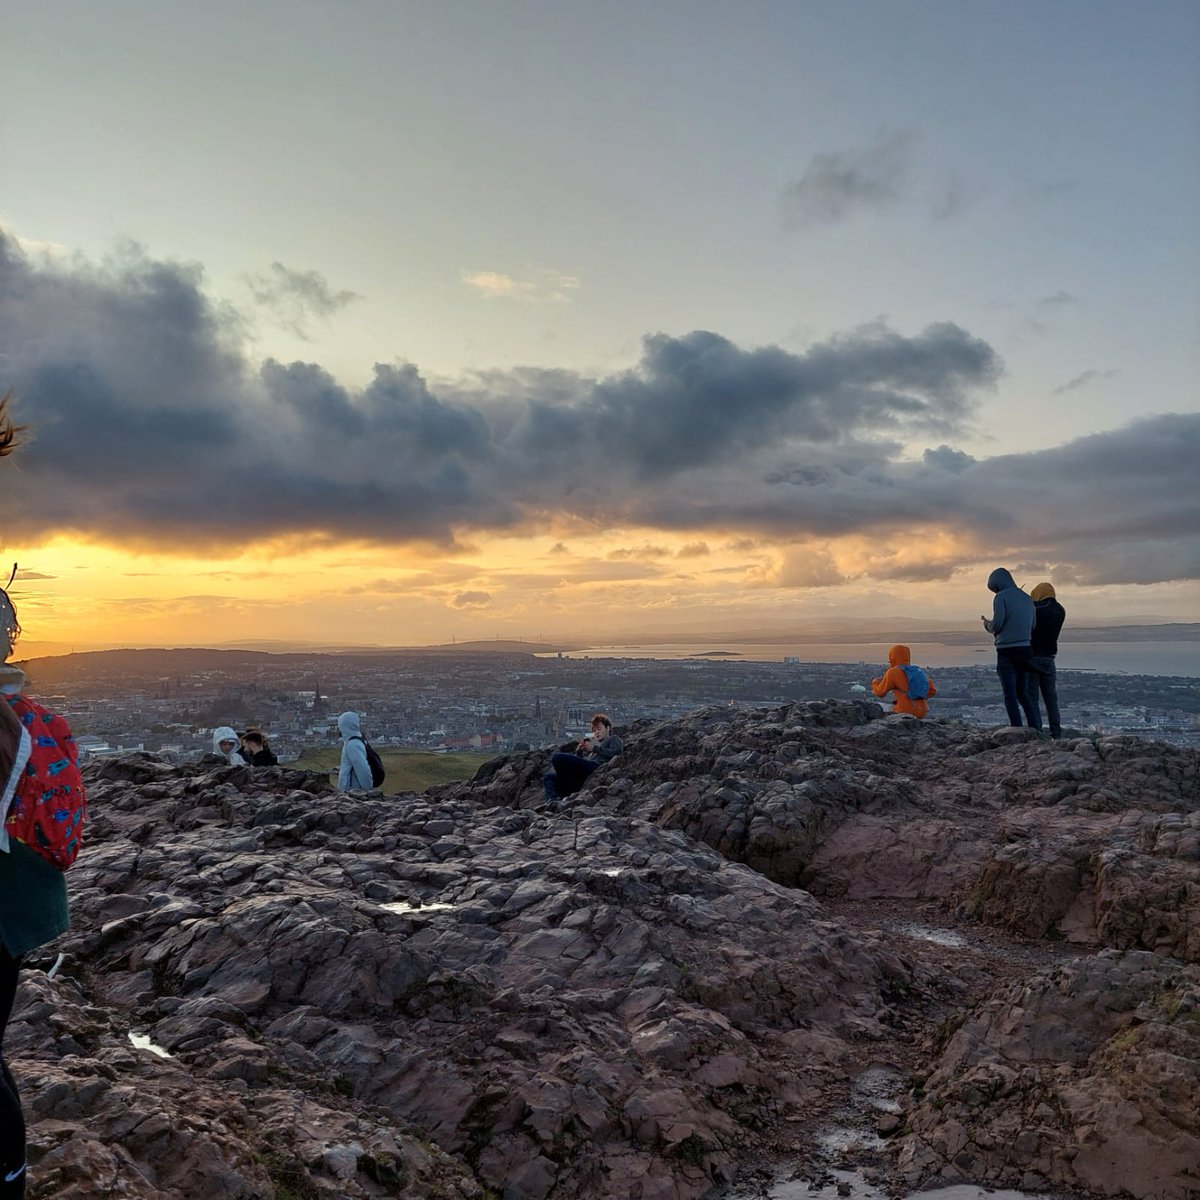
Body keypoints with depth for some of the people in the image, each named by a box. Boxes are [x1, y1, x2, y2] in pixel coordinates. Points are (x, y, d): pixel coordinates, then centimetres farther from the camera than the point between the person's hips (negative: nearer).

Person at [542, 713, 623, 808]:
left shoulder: (613, 739, 22)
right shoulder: (593, 743, 41)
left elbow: (617, 751, -3)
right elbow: (579, 761, 33)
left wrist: (595, 748, -2)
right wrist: (578, 752, 13)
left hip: (595, 766, -8)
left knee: (557, 758, -23)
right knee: (548, 777, 1)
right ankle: (553, 801, -25)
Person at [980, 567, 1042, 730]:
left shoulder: (1001, 597, -8)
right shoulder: (1027, 598, 14)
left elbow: (996, 625, -14)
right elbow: (1032, 626, 17)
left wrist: (986, 623, 7)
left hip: (1006, 651, -6)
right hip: (1025, 650, 6)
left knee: (1010, 696, -1)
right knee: (1023, 694, 15)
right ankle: (1037, 729, 7)